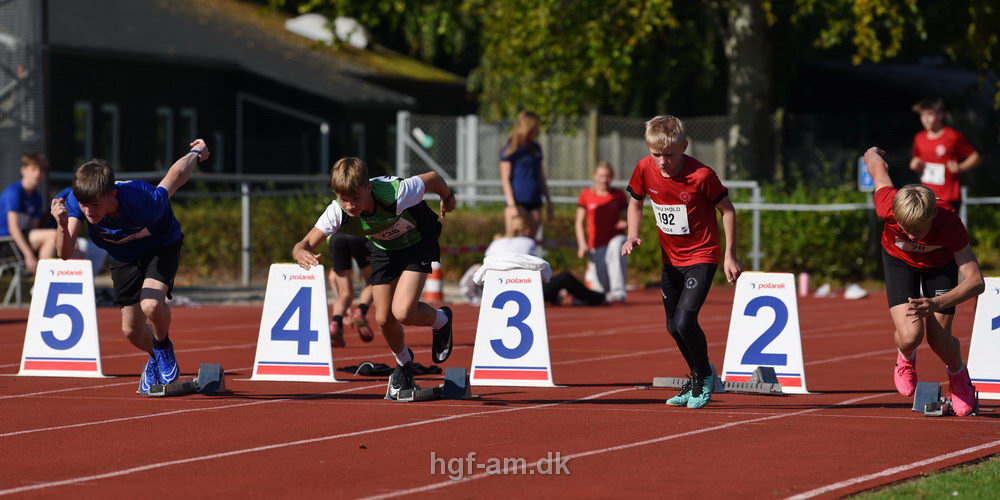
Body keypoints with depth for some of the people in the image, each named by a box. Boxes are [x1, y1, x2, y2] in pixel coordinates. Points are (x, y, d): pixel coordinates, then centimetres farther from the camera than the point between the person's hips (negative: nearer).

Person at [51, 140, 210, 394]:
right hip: (123, 256, 4)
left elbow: (177, 173, -23)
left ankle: (164, 348, 4)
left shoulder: (144, 201, -42)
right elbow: (65, 254, -36)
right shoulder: (76, 201, -33)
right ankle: (156, 358, 40)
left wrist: (196, 153, -3)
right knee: (131, 330, 5)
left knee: (151, 305, -29)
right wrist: (63, 225, -57)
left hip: (161, 247, -4)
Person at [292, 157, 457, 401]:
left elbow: (432, 178, -22)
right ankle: (404, 364, 33)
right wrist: (301, 253, -59)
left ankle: (441, 320, 14)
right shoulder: (337, 213, -30)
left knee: (402, 313, -20)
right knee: (383, 318, 2)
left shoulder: (395, 195, -40)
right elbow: (304, 244, -33)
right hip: (384, 249, 4)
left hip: (418, 241, -4)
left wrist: (448, 197, 1)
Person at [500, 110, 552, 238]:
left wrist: (548, 201, 20)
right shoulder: (510, 149, -5)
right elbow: (505, 179, -7)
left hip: (534, 203, 7)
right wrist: (511, 205, -14)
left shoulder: (535, 148, 15)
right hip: (518, 202, -7)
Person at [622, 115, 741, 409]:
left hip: (701, 257, -6)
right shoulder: (645, 170, -9)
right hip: (670, 258, 6)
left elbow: (727, 210, -10)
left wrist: (730, 255, -9)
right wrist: (633, 235, -8)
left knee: (685, 321, -19)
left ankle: (704, 376, 7)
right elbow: (635, 203, 9)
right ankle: (698, 379, 35)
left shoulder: (701, 176, -23)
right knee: (673, 327, 12)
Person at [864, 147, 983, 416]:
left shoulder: (950, 223, -41)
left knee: (940, 341, -7)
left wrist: (937, 304, -57)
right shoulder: (888, 207, -39)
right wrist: (873, 155, 9)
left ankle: (958, 374, 30)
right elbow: (877, 164, -17)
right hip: (900, 259, 0)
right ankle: (906, 358, 20)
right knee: (910, 336, -19)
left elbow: (976, 281, -41)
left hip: (940, 262, 0)